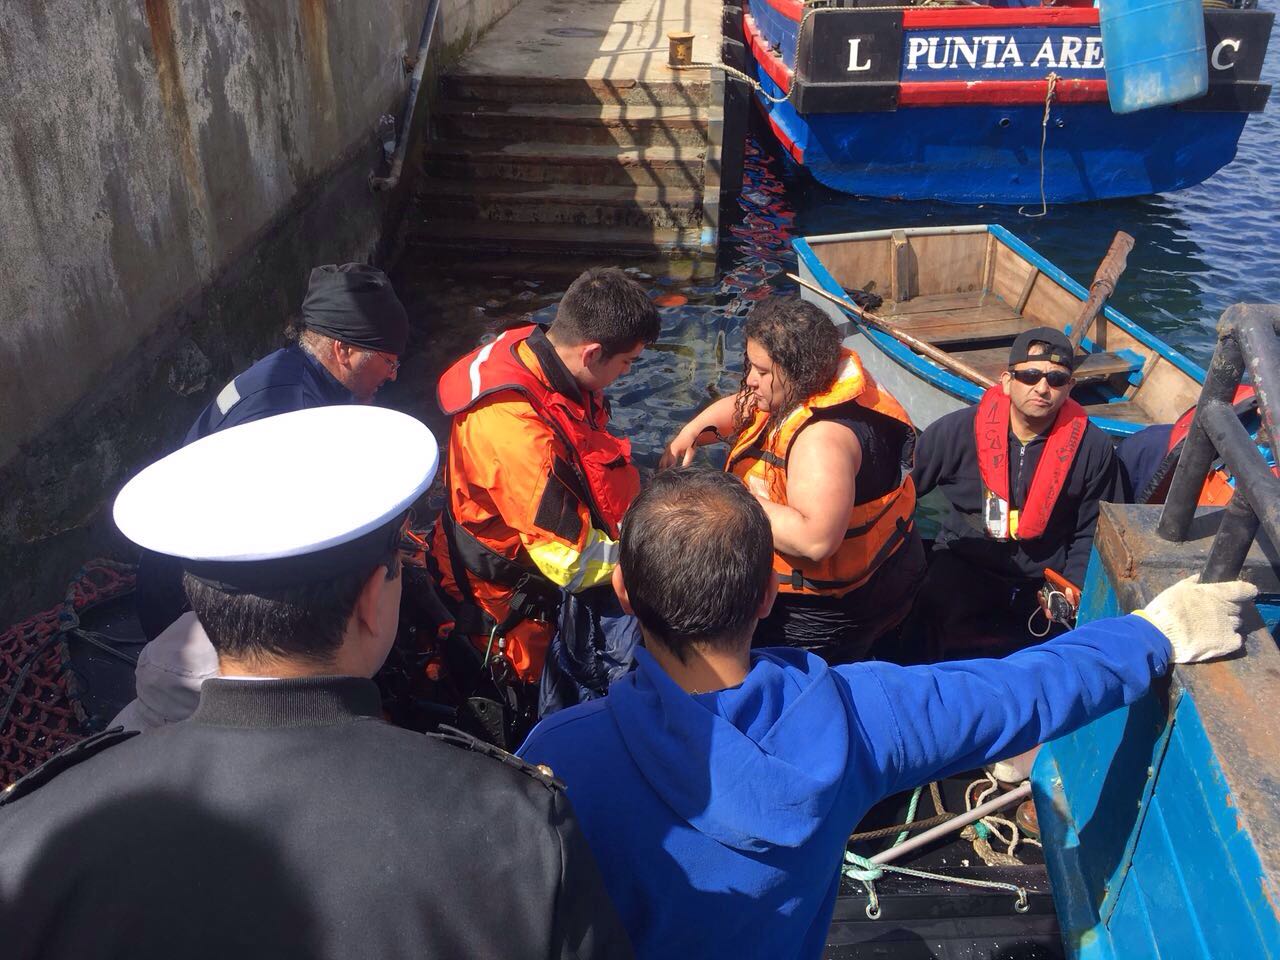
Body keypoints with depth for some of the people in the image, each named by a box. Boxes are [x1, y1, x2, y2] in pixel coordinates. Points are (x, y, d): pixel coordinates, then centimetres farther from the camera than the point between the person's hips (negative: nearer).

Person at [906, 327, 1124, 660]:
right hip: (963, 566, -2)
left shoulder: (1093, 447, -2)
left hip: (1047, 579, 3)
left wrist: (1073, 589, -6)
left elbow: (1091, 533, 8)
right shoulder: (958, 430, -6)